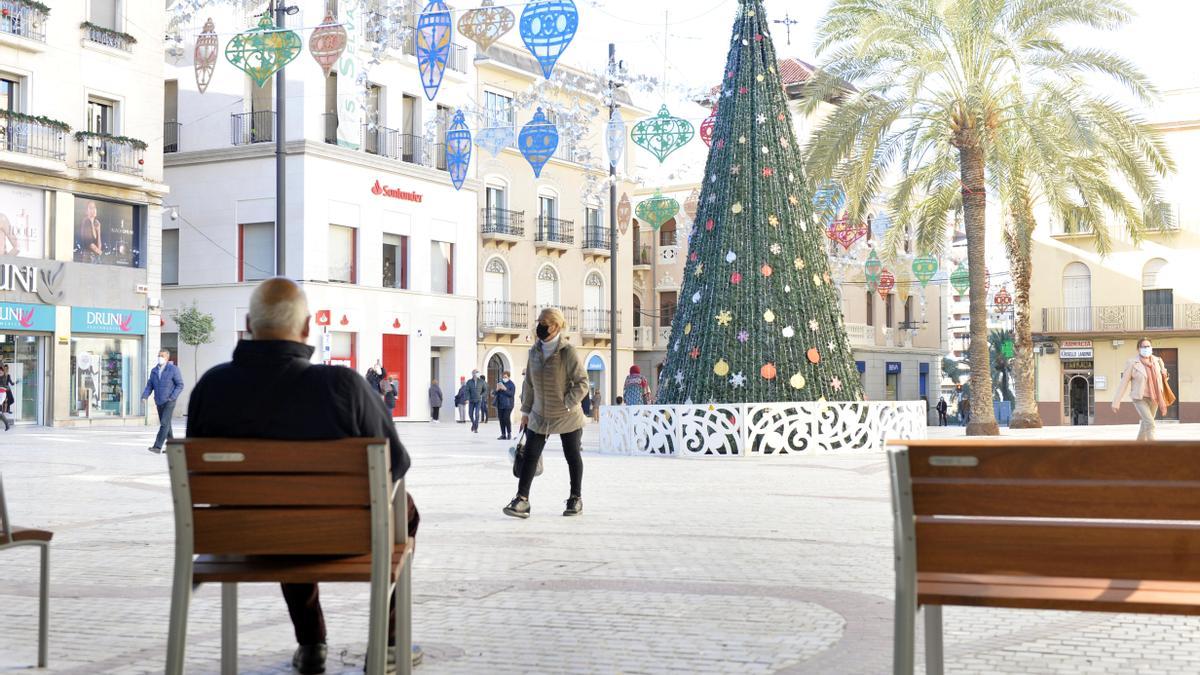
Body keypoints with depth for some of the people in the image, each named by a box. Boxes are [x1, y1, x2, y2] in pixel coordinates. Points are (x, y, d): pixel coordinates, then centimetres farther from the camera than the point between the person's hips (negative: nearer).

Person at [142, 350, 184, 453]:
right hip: (159, 402, 6)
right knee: (166, 425, 12)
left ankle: (157, 447, -18)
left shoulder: (173, 369, -6)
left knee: (164, 424, -14)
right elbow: (149, 386, 9)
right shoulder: (154, 371, 10)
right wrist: (144, 396, -9)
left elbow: (180, 385, -7)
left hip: (169, 402, -6)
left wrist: (172, 397, -17)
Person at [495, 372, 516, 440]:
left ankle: (509, 434, -4)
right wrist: (497, 389, -8)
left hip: (508, 405, -5)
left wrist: (505, 389, -22)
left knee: (506, 418, -15)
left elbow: (511, 394, -14)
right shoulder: (500, 383, 12)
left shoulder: (511, 385, -4)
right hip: (500, 405, 5)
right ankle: (503, 434, 10)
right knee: (501, 419, 4)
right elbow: (496, 394, 13)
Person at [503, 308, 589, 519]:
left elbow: (582, 383, -14)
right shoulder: (534, 351, 3)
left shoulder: (567, 352, -15)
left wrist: (567, 404, -20)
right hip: (539, 415, 5)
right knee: (530, 455, -4)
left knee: (572, 456, 9)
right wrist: (526, 410, 11)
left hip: (567, 417, -5)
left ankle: (576, 498, 24)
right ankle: (522, 498, -3)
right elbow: (529, 383, 11)